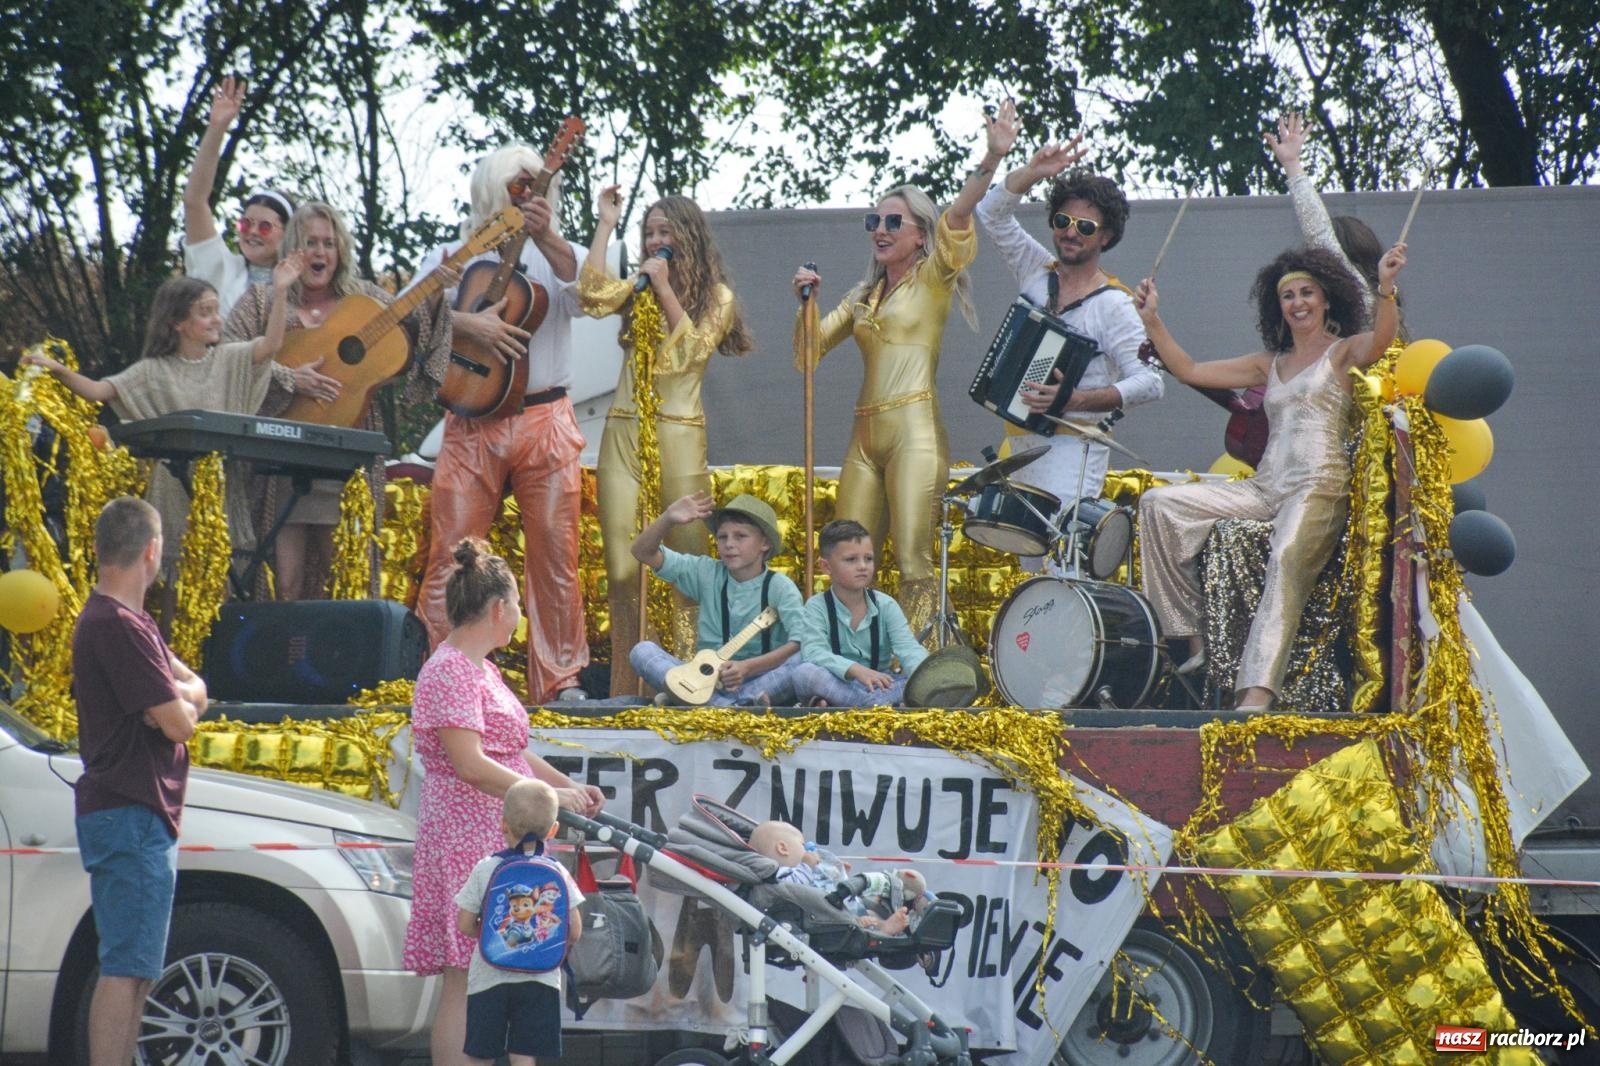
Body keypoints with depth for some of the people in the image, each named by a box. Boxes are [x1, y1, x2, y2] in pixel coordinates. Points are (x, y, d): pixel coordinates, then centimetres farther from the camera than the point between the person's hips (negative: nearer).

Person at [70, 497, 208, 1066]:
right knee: (125, 969, -12)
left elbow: (196, 689, 15)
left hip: (143, 816, 11)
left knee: (136, 970, 14)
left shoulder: (131, 622, 18)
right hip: (130, 816, -11)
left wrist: (177, 695, -7)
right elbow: (179, 721, -20)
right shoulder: (118, 626, -16)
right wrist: (181, 701, 3)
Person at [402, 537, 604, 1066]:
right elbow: (469, 764, -22)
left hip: (499, 840, 10)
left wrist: (569, 785, 19)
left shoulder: (481, 669, 19)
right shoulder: (450, 671, -14)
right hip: (466, 842, -10)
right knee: (466, 981, -11)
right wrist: (549, 795, -19)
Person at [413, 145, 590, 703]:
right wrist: (466, 322, -18)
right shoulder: (453, 255, 12)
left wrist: (545, 236, -24)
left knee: (556, 553, -2)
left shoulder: (556, 254, 13)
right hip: (472, 422, 0)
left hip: (546, 420, 1)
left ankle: (560, 679, 3)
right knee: (450, 553, -5)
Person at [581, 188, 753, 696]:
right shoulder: (635, 290, 14)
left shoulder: (716, 296, 5)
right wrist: (606, 224, -1)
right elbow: (592, 294, -6)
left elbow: (692, 349, -9)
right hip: (623, 431, 3)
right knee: (622, 568, 0)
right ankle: (627, 686, 4)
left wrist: (665, 289, -10)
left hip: (678, 434, -3)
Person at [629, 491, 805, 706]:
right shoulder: (707, 574, 6)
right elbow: (643, 551, 4)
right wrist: (668, 519, -16)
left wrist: (748, 667, -28)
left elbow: (801, 644, -17)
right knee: (643, 650, -16)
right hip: (707, 679, 3)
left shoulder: (779, 587, -3)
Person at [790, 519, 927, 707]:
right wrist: (855, 670, -40)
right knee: (804, 672, -33)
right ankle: (879, 703, -34)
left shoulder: (885, 605, 2)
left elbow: (908, 649, -12)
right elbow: (814, 653, -22)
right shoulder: (817, 606, -5)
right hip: (835, 684, -2)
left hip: (880, 686, 2)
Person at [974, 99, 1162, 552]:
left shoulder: (1112, 305, -9)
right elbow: (993, 213, 9)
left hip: (1071, 446, -7)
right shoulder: (1038, 272, 10)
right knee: (1028, 562, 5)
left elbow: (1150, 382, -15)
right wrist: (1032, 172, -7)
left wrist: (1077, 400, -25)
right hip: (1021, 442, 7)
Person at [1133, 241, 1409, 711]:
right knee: (1158, 503, -7)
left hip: (1319, 487, -7)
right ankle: (1191, 641, -11)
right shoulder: (1269, 364, 23)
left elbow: (1380, 340, -17)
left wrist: (1386, 289, -36)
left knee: (1287, 557, -36)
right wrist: (1152, 320, 16)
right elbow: (1189, 370, 24)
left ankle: (1257, 695, -52)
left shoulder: (1344, 351, 7)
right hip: (1265, 488, 7)